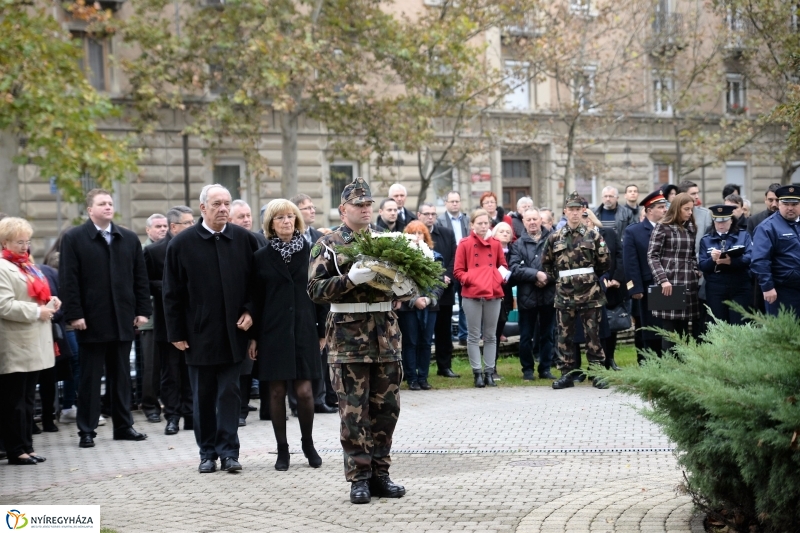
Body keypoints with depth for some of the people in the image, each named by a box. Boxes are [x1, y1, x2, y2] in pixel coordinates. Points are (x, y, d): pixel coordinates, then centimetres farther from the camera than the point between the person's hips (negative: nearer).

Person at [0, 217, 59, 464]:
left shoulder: (27, 265, 17)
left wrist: (51, 302, 8)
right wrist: (37, 311, -18)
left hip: (33, 344, 9)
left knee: (28, 399, 13)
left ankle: (26, 447, 18)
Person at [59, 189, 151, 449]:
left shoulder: (129, 239, 11)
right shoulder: (73, 239, -1)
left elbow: (140, 277, 11)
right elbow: (68, 281, -6)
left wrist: (142, 310, 3)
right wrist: (74, 315, -13)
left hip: (123, 319, 4)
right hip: (91, 320, -3)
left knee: (121, 375, 10)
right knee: (90, 377, 4)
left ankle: (123, 425, 18)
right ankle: (87, 430, 10)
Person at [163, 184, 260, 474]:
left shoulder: (245, 239, 1)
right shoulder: (182, 243, -2)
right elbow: (172, 293, 0)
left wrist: (249, 311, -5)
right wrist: (176, 332, -2)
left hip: (233, 332, 0)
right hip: (199, 335, 0)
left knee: (229, 393, 2)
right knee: (203, 396, 8)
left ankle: (229, 451, 7)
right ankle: (207, 452, 18)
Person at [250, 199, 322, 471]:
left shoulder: (309, 252, 3)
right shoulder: (262, 257, 4)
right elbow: (256, 299, 5)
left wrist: (322, 331, 2)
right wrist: (254, 337, 2)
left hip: (304, 330, 0)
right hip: (273, 332, 0)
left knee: (304, 390, -4)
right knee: (277, 392, 3)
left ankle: (308, 443, 17)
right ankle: (282, 449, 14)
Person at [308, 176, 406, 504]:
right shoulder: (328, 245, 0)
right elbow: (315, 290, -8)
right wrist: (351, 279, -21)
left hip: (386, 333, 4)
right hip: (348, 336, -4)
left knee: (386, 409, 7)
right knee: (354, 412, -1)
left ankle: (380, 474, 17)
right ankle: (359, 478, 6)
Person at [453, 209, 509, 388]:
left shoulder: (496, 244, 8)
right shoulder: (464, 244, -1)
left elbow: (503, 266, 16)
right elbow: (458, 271, -1)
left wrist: (501, 277, -4)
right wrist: (469, 279, -16)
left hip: (493, 294, 3)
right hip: (472, 294, -3)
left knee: (491, 336, 8)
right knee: (474, 336, 1)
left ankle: (489, 372, 13)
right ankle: (477, 373, 5)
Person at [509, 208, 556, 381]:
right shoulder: (518, 244, 4)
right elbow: (514, 268, -8)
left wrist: (547, 277, -17)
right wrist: (536, 274, -17)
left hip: (549, 294, 0)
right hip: (527, 296, 0)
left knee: (547, 334, 10)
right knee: (526, 336, 6)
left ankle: (545, 368, 20)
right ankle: (527, 369, 17)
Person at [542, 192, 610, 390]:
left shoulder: (593, 236, 1)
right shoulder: (554, 238, 4)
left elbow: (604, 263, 6)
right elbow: (546, 264, 15)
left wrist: (589, 278, 9)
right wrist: (558, 280, 10)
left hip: (590, 295, -1)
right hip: (564, 296, 2)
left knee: (593, 335, 2)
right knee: (565, 336, 6)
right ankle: (566, 374, 13)